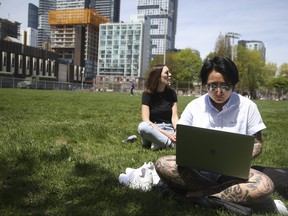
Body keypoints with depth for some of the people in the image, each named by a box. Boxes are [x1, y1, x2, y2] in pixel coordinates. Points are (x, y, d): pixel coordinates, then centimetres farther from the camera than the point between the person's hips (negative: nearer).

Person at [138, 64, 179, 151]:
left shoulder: (172, 93, 4)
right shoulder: (147, 94, -6)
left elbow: (174, 116, -3)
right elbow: (146, 120, -14)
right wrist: (165, 133, -25)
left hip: (169, 128, 3)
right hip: (153, 128, -2)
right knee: (143, 126, -38)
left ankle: (159, 143, -20)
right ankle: (170, 143, -25)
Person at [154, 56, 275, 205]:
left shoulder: (247, 106, -2)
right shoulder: (194, 106, 1)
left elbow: (256, 143, 4)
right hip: (196, 168, 2)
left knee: (265, 186, -30)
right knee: (162, 164, -26)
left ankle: (199, 194, -22)